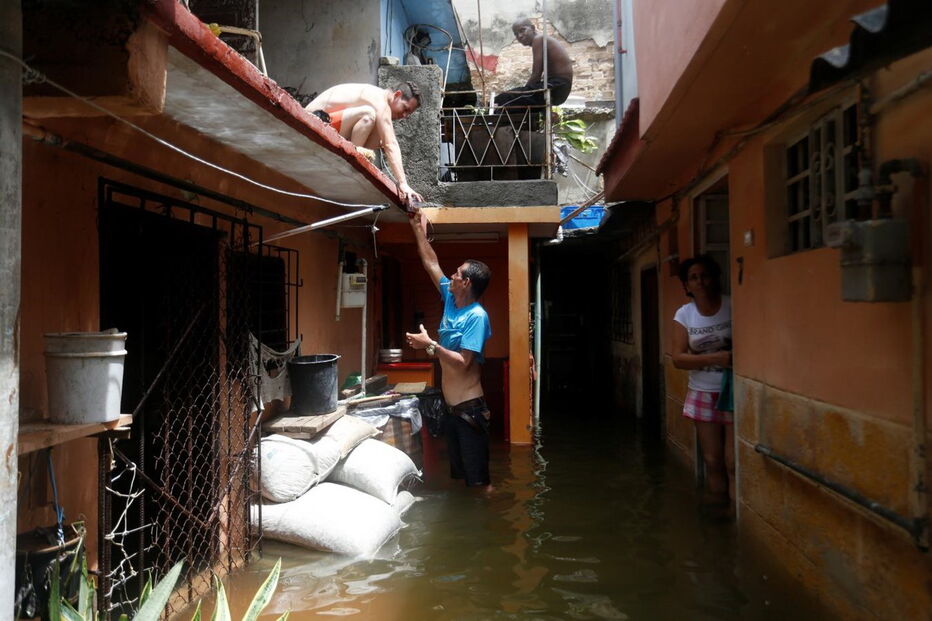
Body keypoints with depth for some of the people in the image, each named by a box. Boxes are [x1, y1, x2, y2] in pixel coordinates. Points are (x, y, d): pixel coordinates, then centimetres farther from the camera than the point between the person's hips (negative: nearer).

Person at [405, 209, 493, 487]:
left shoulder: (477, 316, -17)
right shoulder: (451, 300, 7)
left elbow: (463, 363, -23)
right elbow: (431, 263, 17)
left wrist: (430, 345, -21)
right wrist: (419, 229, 20)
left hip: (469, 409, -9)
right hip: (451, 408, 9)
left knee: (477, 477, -2)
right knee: (458, 474, 17)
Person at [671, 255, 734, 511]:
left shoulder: (732, 306, -8)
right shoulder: (684, 314, 1)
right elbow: (678, 359, -6)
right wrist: (714, 358, -20)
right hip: (703, 394, 3)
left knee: (733, 462, -5)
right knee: (713, 461, 10)